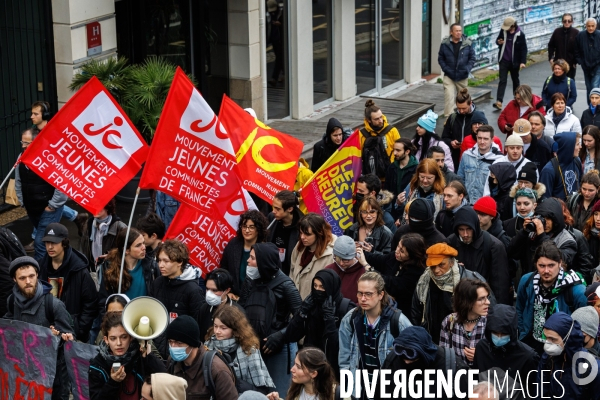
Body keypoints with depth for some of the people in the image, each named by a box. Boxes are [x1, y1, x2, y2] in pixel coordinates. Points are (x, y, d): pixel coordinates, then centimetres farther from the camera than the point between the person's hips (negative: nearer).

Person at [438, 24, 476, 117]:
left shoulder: (468, 44, -5)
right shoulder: (445, 44, -5)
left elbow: (472, 58, 2)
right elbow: (440, 58, 4)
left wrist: (467, 69, -12)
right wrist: (445, 68, -10)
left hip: (463, 77, 1)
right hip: (449, 76, -1)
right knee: (449, 96, -14)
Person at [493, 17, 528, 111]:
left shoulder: (520, 35, -12)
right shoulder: (503, 31, -4)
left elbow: (524, 49, -8)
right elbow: (498, 40, 13)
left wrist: (523, 62, -16)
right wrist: (498, 42, -13)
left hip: (514, 61, -1)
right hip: (504, 60, 1)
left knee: (515, 80, 16)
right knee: (502, 80, -7)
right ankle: (499, 102, -16)